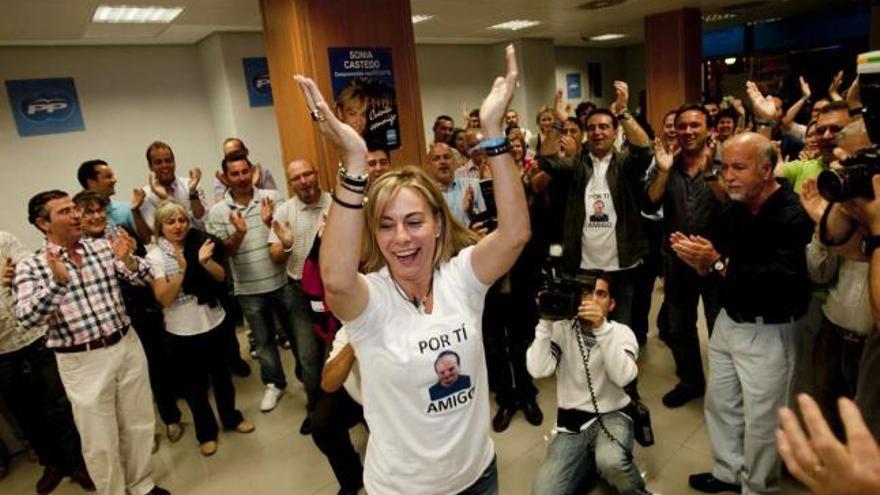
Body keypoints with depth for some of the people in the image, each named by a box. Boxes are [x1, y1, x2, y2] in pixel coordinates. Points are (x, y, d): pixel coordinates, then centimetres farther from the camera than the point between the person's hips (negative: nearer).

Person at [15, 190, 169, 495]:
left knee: (139, 425, 17)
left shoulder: (103, 247, 2)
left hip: (126, 345, 3)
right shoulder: (30, 266, -5)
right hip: (82, 362, -3)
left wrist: (128, 260, -22)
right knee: (100, 442, 9)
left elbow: (146, 279, -1)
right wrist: (58, 282, -30)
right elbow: (26, 318, -16)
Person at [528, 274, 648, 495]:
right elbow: (538, 370, -18)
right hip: (571, 423, 2)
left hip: (612, 417, -1)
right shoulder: (561, 329, -2)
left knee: (611, 461, -35)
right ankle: (591, 464, 13)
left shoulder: (622, 332, -2)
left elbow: (623, 377, -22)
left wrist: (602, 328, -31)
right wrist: (546, 321, -23)